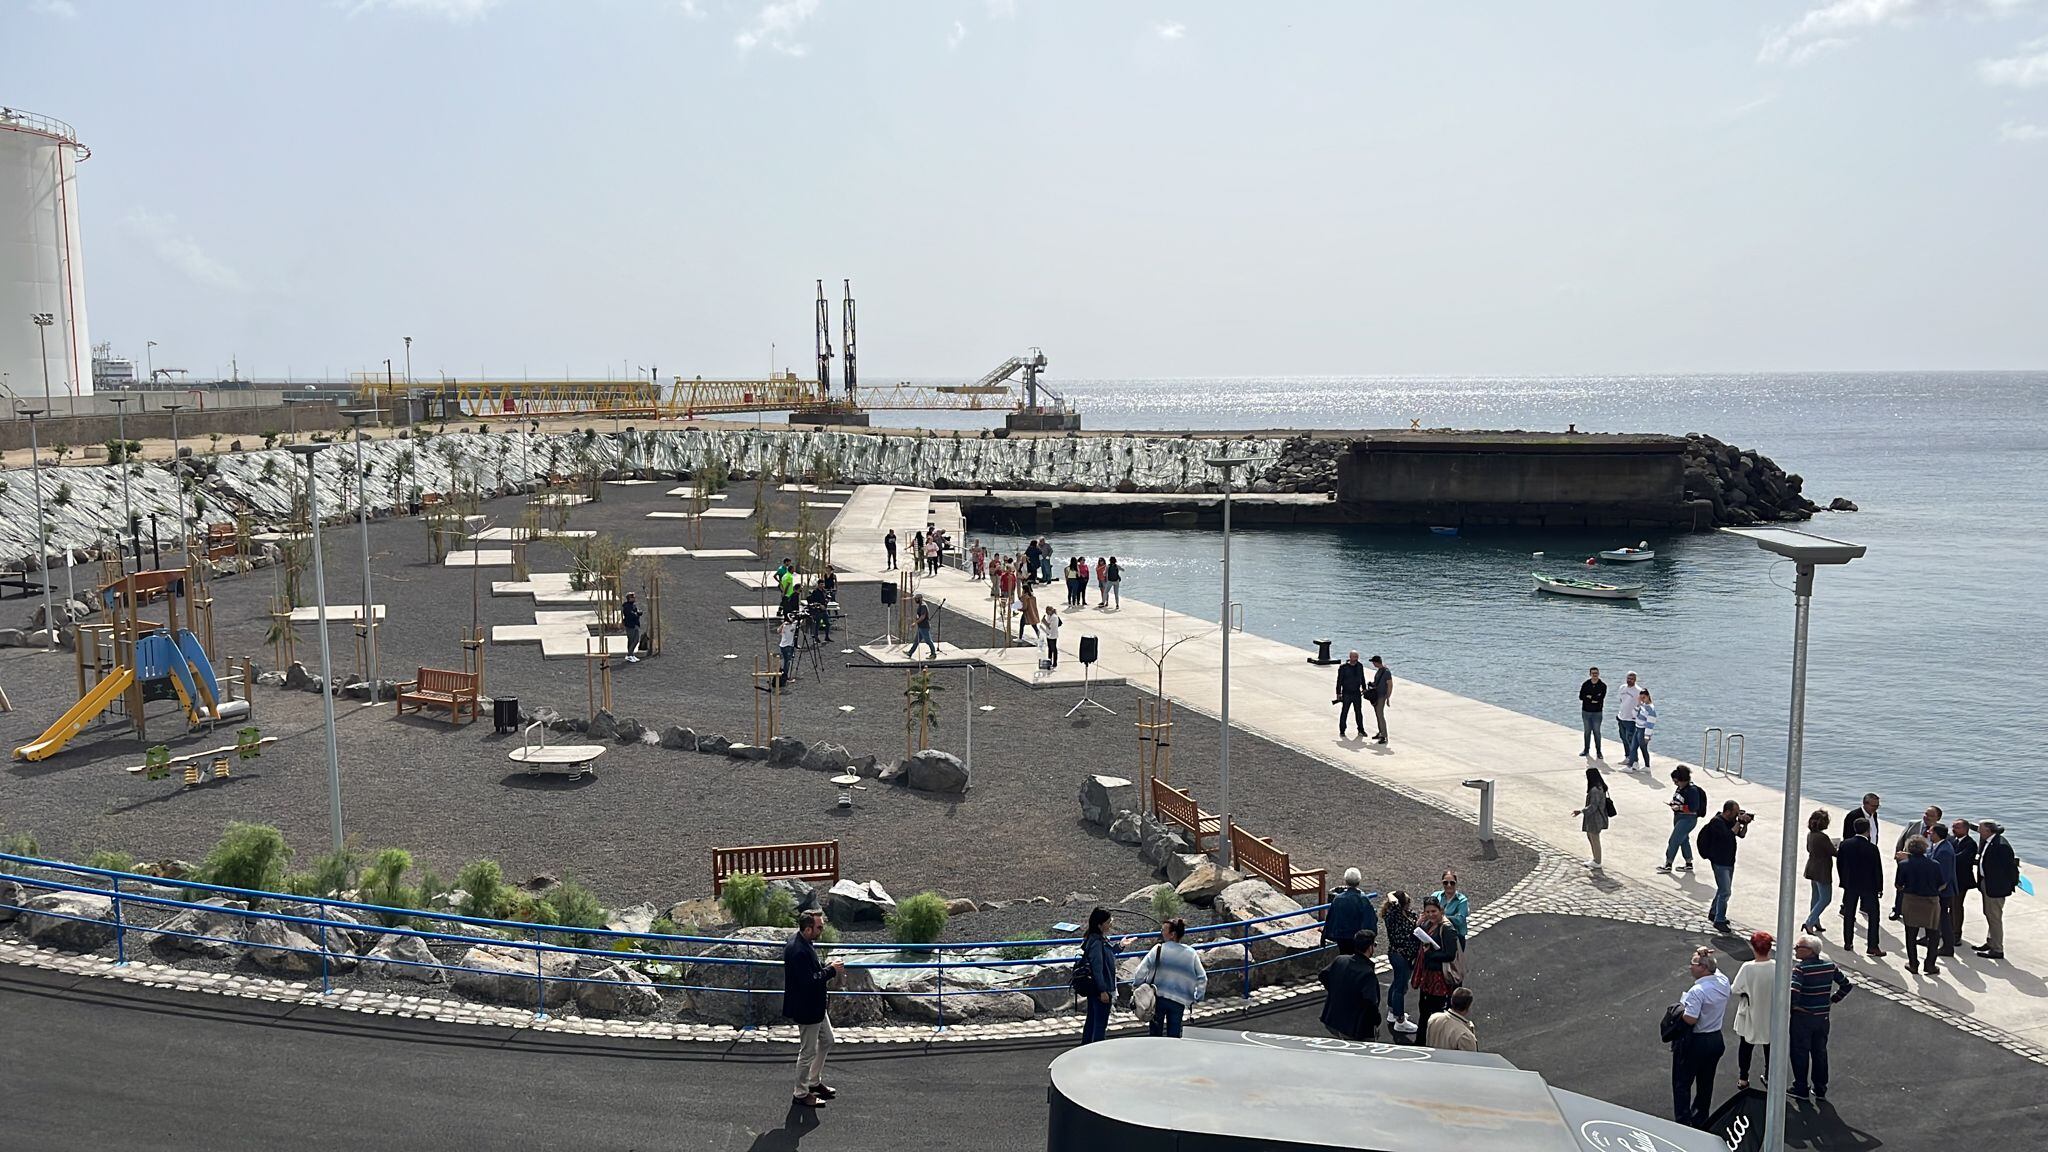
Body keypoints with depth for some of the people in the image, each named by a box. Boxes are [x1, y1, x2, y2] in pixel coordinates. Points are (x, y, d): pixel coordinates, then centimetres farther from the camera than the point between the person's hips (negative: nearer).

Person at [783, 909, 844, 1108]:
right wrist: (830, 970, -21)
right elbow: (809, 981, -31)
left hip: (816, 1005, 10)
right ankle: (802, 1093, 22)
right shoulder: (798, 951, -31)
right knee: (808, 1052, 5)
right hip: (805, 1009, -10)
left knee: (826, 1041, 23)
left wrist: (828, 968, 0)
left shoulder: (805, 942, 1)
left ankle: (815, 1082, 38)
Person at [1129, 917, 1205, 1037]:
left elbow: (1142, 970, -10)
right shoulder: (1191, 954, 1)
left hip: (1158, 997, -1)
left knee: (1156, 1033, 9)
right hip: (1179, 1001, 1)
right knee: (1174, 1036, 8)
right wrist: (1197, 999, 13)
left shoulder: (1159, 949, -7)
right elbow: (1202, 978, 4)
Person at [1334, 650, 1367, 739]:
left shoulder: (1360, 666, 4)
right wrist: (1338, 693, -10)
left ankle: (1361, 730, 22)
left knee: (1359, 712, 11)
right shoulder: (1343, 667, -11)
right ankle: (1342, 731, 9)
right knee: (1344, 712, 0)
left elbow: (1362, 678, 16)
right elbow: (1339, 681, -9)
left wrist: (1364, 688, 14)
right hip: (1346, 694, -4)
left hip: (1357, 693, 4)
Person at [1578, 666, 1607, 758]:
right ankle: (1586, 750, 20)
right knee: (1587, 731, 11)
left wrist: (1589, 697, -10)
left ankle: (1598, 751, 5)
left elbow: (1601, 698, -16)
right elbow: (1581, 696, -7)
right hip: (1586, 711, 3)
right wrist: (1594, 698, -13)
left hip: (1597, 712, -3)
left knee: (1596, 732, -1)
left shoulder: (1602, 685, -4)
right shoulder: (1585, 684, 2)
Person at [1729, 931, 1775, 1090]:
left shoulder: (1747, 968, -26)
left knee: (1746, 1046, 18)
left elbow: (1735, 990, -17)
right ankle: (1769, 1076, 36)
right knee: (1769, 1044, 23)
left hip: (1750, 1015, -2)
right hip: (1771, 1015, 2)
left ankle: (1743, 1078, 26)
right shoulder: (1777, 967, -21)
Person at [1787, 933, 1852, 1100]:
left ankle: (1800, 1089, 18)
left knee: (1800, 1052, 9)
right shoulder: (1829, 965, -2)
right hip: (1823, 1017, 6)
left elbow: (1793, 994, -31)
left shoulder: (1800, 968, -22)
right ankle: (1821, 1089, 28)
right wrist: (1832, 1000, 14)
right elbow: (1846, 985, 9)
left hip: (1802, 1017, -6)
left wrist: (1790, 1006, -12)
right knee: (1820, 1052, 19)